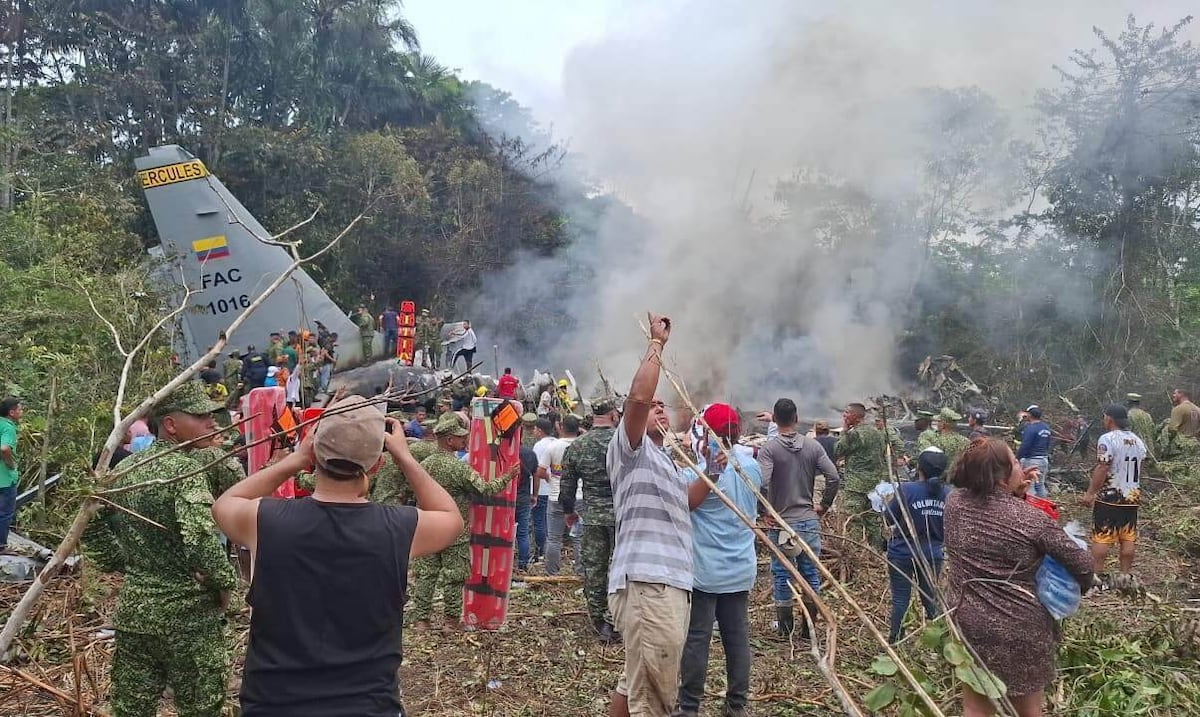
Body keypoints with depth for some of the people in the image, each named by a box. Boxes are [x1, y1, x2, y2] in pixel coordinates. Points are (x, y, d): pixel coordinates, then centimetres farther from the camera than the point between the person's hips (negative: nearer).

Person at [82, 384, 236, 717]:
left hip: (133, 608, 7)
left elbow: (92, 524, 14)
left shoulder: (124, 468, 6)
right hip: (188, 613, -7)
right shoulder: (185, 469, -19)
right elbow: (199, 538, -30)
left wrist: (121, 563, 16)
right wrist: (225, 583, -16)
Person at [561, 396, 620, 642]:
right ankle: (612, 622, 8)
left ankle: (598, 620, 21)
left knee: (593, 568, 12)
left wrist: (569, 511, 22)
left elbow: (567, 484, 8)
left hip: (592, 517, 3)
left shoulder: (576, 446, 2)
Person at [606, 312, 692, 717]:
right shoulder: (630, 449, -2)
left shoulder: (663, 461, 27)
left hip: (667, 582, 10)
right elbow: (638, 397, -19)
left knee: (635, 684, 19)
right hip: (646, 584, -10)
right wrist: (657, 343, -10)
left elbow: (683, 507, 32)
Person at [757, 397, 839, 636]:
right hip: (810, 520, 3)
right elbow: (834, 477, -3)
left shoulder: (769, 449, -9)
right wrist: (824, 505, 8)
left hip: (781, 521, -3)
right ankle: (809, 628, 19)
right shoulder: (813, 446, 1)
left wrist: (765, 512, -8)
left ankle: (786, 628, 14)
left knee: (782, 575, 6)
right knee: (811, 573, 12)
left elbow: (762, 484, -21)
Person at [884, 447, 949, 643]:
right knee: (931, 597, 18)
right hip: (933, 555, 3)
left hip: (903, 554, -3)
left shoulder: (906, 490, -20)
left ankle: (895, 638, 15)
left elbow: (888, 519, -11)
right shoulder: (947, 494, -8)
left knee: (900, 598, 7)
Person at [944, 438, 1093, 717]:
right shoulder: (1030, 518, -18)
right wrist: (1077, 588, 10)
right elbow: (1082, 564, -9)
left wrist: (1015, 486, 9)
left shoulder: (954, 501, -7)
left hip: (967, 625, 4)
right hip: (1020, 632, -4)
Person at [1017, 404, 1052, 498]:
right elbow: (1047, 445, 16)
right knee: (1040, 485, 15)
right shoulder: (1046, 427, 10)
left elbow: (1024, 446, -19)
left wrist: (1017, 458, -12)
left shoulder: (1030, 428, -16)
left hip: (1031, 460, -8)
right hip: (1044, 460, 8)